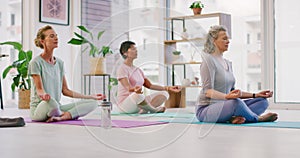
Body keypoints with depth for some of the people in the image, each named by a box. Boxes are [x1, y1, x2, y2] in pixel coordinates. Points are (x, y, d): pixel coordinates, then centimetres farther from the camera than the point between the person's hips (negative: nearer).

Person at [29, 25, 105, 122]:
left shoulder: (59, 63, 14)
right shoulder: (36, 62, -6)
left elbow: (65, 90, 14)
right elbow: (39, 89, -13)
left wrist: (90, 96, 11)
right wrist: (43, 94, -39)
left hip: (57, 107, 6)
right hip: (39, 108, -6)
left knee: (92, 103, -11)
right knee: (50, 101, -43)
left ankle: (61, 117, -26)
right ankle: (69, 115, -11)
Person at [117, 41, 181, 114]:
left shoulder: (137, 70, 18)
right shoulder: (122, 69, -7)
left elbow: (150, 85, 15)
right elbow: (127, 87, -23)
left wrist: (168, 88, 7)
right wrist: (135, 89, -47)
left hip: (137, 103, 9)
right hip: (125, 104, -8)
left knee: (164, 93, -1)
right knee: (137, 95, -41)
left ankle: (144, 110, -26)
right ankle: (154, 109, -13)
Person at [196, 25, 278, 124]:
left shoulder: (228, 63, 15)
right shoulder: (209, 60, -11)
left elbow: (232, 91, 19)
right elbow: (208, 91, -19)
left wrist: (255, 95, 10)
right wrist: (226, 96, -36)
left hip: (223, 106, 9)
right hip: (206, 109, -9)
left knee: (262, 101, -1)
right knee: (236, 102, -38)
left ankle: (236, 117, -26)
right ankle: (258, 118, -10)